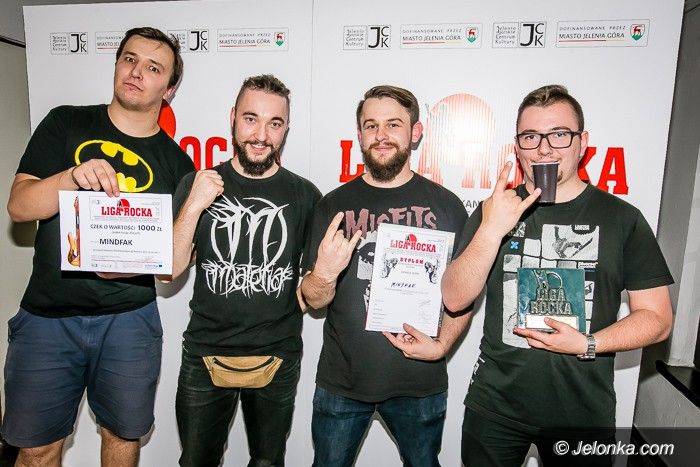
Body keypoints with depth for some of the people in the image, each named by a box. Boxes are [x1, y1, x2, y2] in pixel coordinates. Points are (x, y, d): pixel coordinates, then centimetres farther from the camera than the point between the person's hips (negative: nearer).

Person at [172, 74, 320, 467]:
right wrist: (194, 206, -18)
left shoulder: (305, 195, -3)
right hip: (205, 354, 1)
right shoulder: (198, 184, -1)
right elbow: (171, 269, -6)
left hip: (278, 358, 0)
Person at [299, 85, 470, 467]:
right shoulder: (334, 204, -2)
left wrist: (441, 345, -13)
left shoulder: (445, 205, -3)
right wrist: (324, 275, -23)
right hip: (341, 381, 1)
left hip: (420, 382, 0)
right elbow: (313, 300, -1)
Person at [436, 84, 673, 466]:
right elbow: (454, 299, -9)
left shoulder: (622, 218, -4)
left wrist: (588, 344, -17)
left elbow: (656, 318, -1)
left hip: (583, 412, 0)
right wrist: (491, 231, -23)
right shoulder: (494, 211, -1)